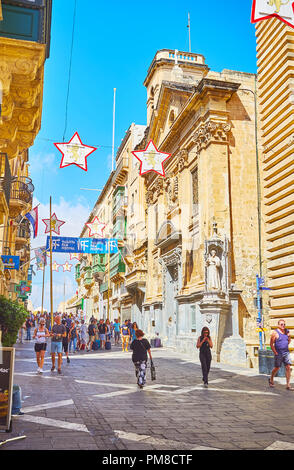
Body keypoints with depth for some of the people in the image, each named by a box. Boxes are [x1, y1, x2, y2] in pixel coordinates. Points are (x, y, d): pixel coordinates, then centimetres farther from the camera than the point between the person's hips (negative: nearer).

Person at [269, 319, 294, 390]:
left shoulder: (286, 331, 6)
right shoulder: (275, 333, -11)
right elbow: (271, 344, -10)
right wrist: (275, 352, -13)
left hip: (286, 352, 5)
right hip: (278, 353, -4)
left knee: (288, 368, -4)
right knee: (277, 368, 7)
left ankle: (288, 385, 0)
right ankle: (271, 379, 32)